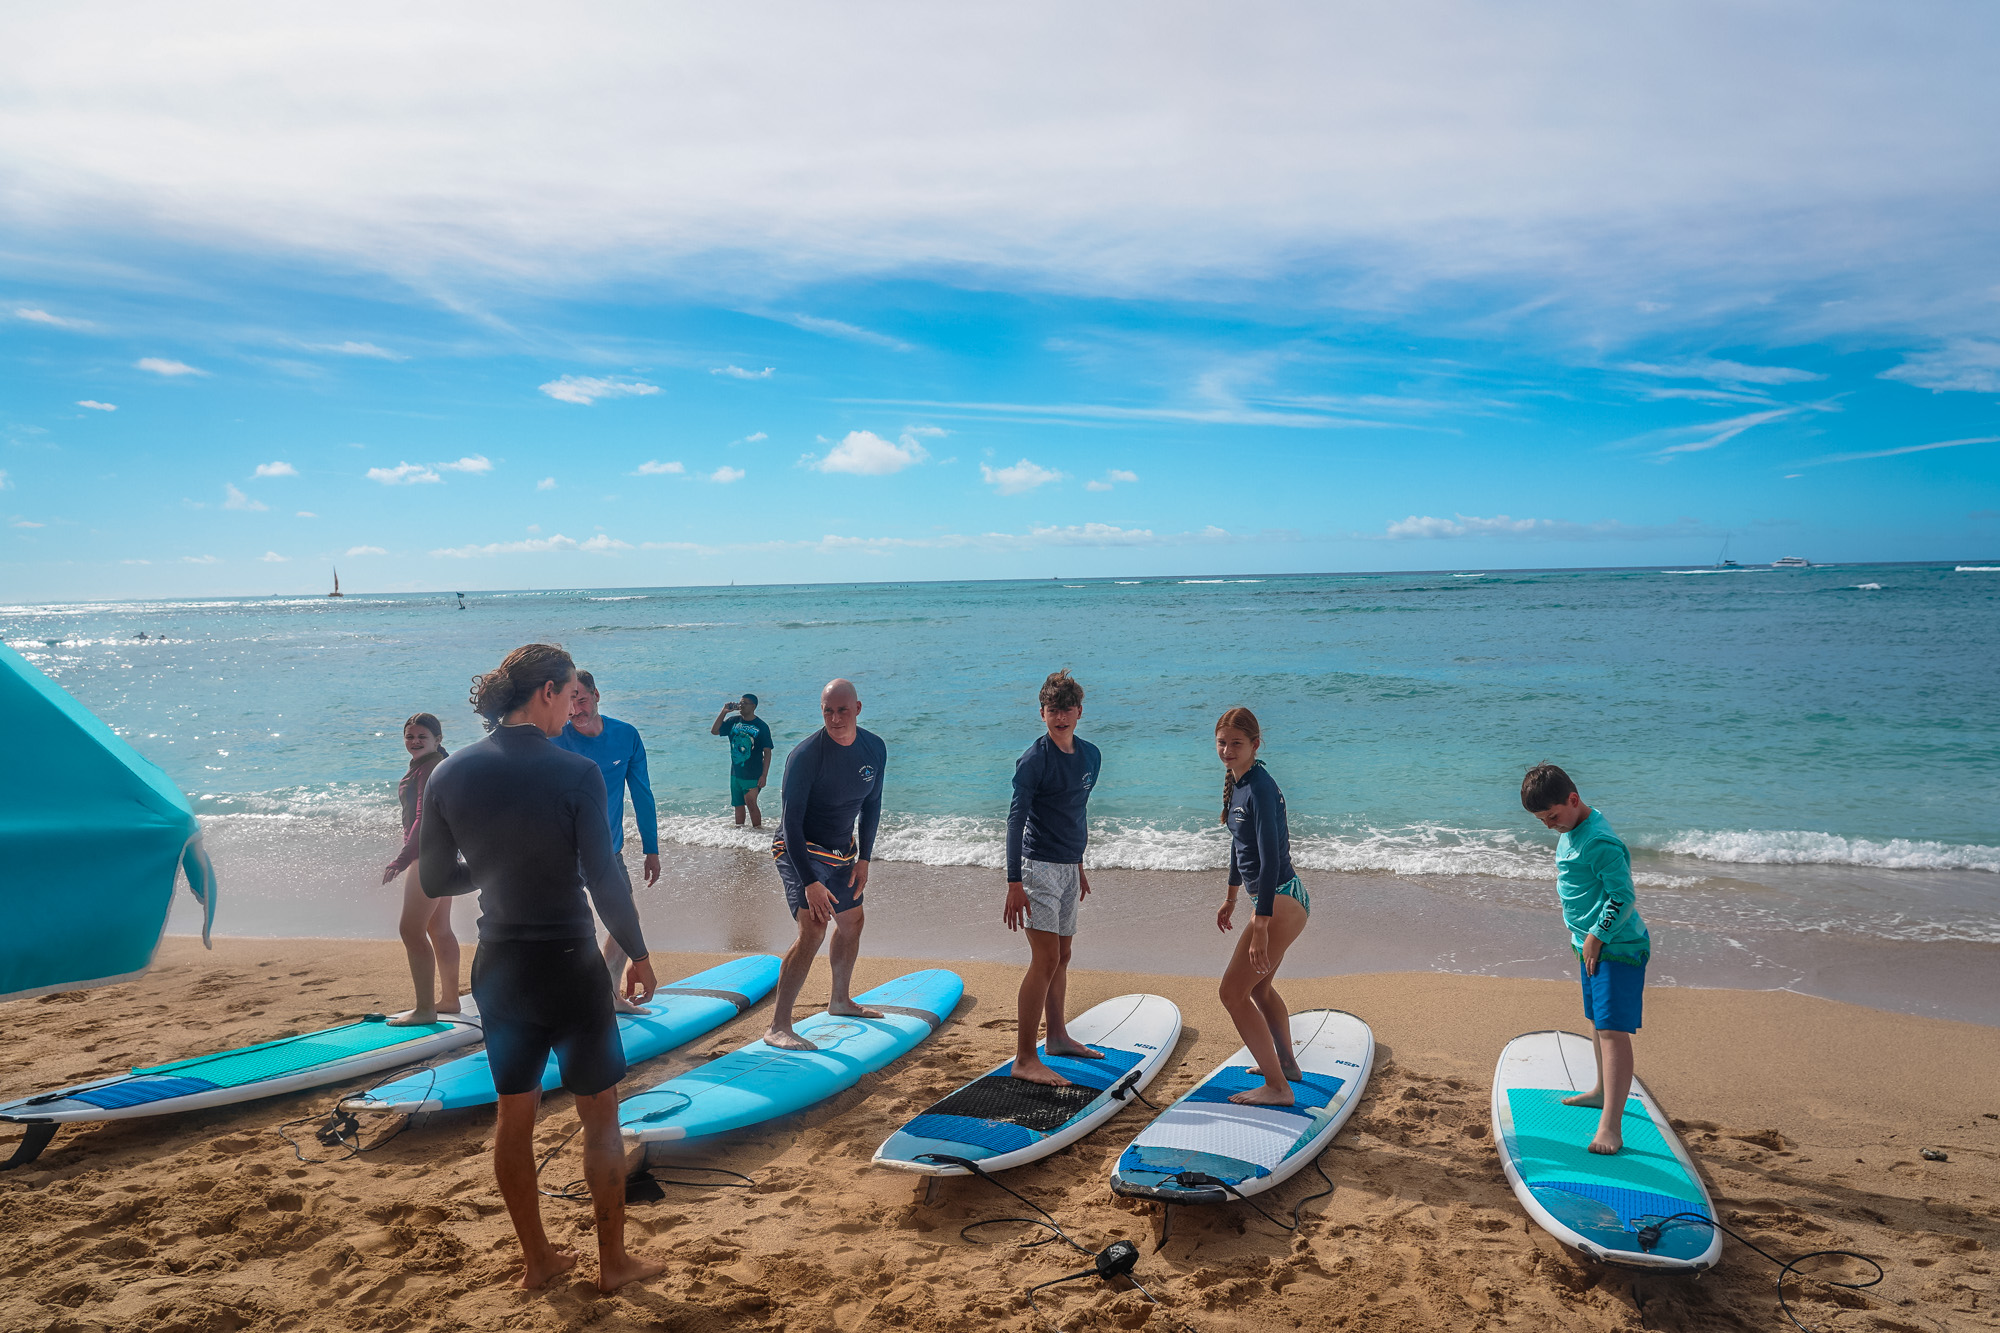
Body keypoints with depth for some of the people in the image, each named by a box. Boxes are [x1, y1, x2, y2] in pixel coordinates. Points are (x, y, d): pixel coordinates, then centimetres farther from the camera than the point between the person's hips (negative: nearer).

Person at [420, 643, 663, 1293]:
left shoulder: (449, 775, -3)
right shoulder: (574, 772, -18)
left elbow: (434, 880, 4)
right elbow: (605, 880, -17)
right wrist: (638, 956, -4)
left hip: (498, 968, 5)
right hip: (568, 965, -5)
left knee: (514, 1112, 18)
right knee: (599, 1114, 11)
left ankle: (537, 1258, 30)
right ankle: (613, 1261, 22)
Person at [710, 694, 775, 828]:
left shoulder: (761, 726, -7)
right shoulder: (734, 721, 7)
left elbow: (767, 752, -8)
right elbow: (714, 731, 4)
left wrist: (764, 775, -14)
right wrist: (723, 712, -5)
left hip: (753, 775, -5)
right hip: (736, 773, 5)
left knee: (751, 803, -14)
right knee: (738, 805, 13)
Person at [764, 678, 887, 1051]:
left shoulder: (875, 749, -6)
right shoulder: (805, 755, -25)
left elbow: (871, 805, 8)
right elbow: (791, 822, -25)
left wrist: (864, 858, 3)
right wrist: (810, 882, -31)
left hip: (842, 851, 7)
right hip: (800, 851, -7)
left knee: (851, 923, 19)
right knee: (813, 928, -22)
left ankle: (840, 1001, 43)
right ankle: (778, 1026, -20)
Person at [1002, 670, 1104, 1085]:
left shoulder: (1090, 756, 9)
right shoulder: (1034, 759, -14)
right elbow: (1016, 818, -17)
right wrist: (1014, 882, -24)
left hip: (1068, 867, 8)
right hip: (1040, 865, -8)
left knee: (1062, 957, 18)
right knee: (1045, 959, -13)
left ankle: (1057, 1036, 34)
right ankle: (1024, 1059, -10)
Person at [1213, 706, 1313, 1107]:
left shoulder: (1260, 788, -21)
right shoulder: (1236, 782, 8)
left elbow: (1271, 859, -26)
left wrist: (1260, 930, -28)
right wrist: (1231, 898, 31)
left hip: (1281, 901, -10)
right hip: (1274, 899, 10)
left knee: (1233, 992, -6)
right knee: (1260, 987, 27)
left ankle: (1277, 1088, 0)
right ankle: (1287, 1064, 46)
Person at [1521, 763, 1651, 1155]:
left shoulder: (1601, 842, -22)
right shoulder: (1571, 831, 9)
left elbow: (1624, 897, -23)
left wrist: (1597, 936, -18)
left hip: (1617, 947, -10)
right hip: (1592, 944, 10)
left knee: (1612, 1029, -15)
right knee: (1597, 1021, 24)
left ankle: (1610, 1126, -19)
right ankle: (1603, 1091, 43)